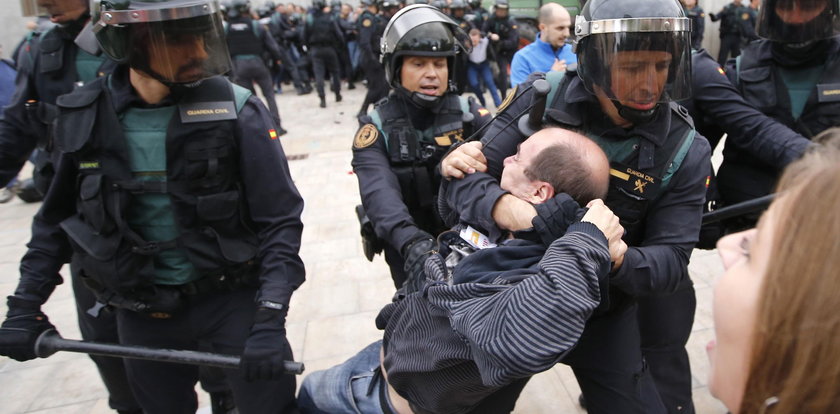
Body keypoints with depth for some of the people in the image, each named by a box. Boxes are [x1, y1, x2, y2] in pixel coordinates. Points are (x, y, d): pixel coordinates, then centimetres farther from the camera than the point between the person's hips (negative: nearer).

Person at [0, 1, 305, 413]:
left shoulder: (236, 111, -14)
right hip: (142, 313, 3)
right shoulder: (84, 118, -6)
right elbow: (57, 217, 8)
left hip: (232, 298, -2)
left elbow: (279, 220, -13)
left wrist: (270, 320, -20)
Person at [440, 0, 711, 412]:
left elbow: (670, 260, -17)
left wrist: (616, 259, -39)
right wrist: (501, 206, -41)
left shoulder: (685, 150, -15)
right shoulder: (543, 99, -16)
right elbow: (466, 178, -17)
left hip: (598, 314, 1)